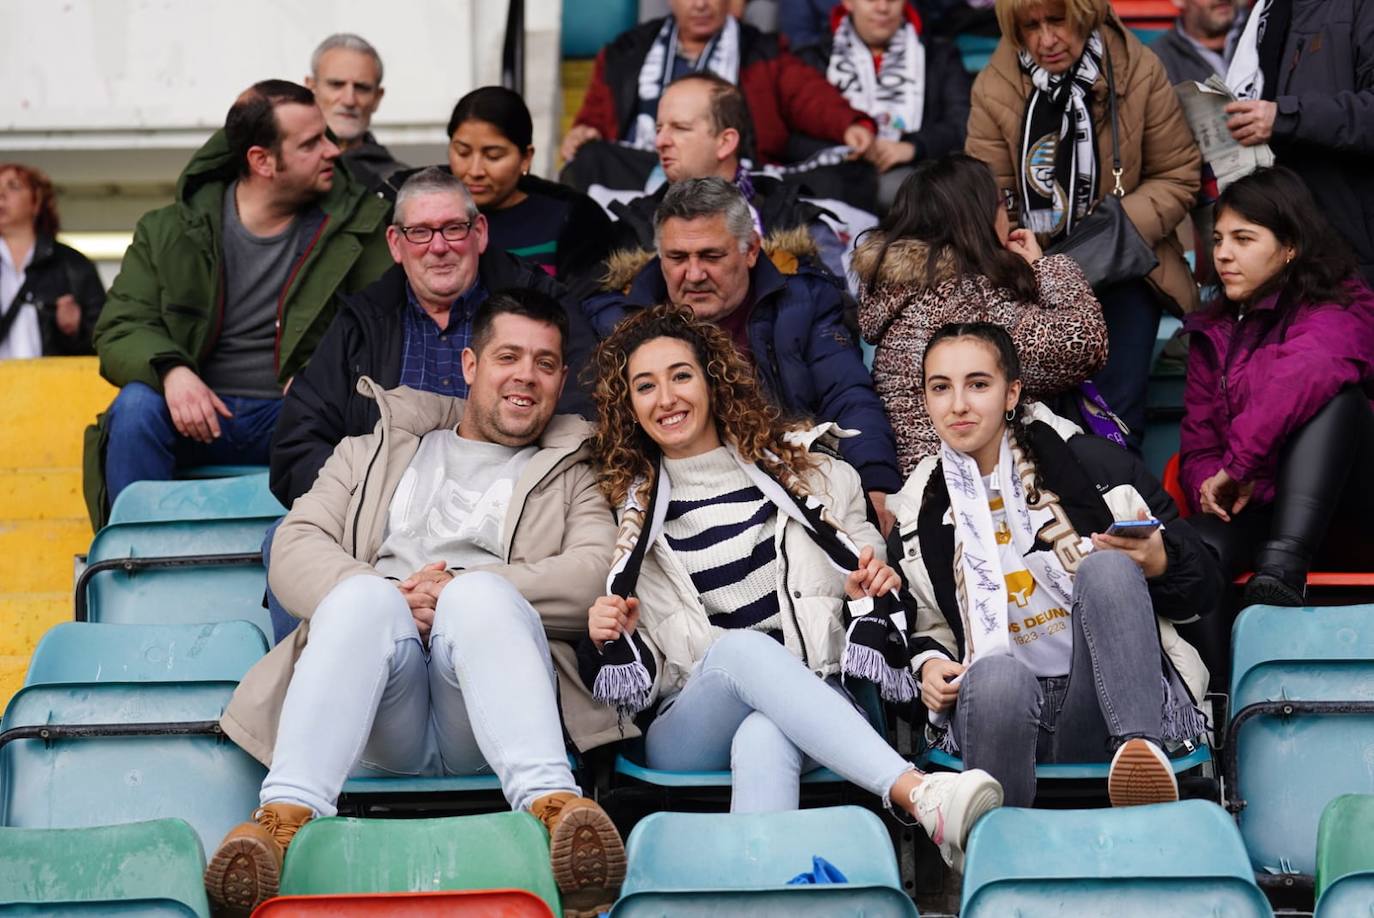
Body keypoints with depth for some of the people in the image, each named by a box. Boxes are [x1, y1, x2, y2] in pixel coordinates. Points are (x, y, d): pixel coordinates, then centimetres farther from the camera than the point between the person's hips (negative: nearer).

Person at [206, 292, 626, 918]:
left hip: (485, 723, -1)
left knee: (480, 593, -32)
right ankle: (285, 817, -48)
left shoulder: (574, 474, 25)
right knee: (365, 595, -31)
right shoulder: (376, 452, 29)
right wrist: (387, 600, -8)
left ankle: (552, 807, -54)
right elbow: (295, 549, 13)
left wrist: (465, 590, -10)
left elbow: (600, 574, 4)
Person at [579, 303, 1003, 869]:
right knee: (741, 646, -37)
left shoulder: (802, 474, 17)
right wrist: (609, 639, -5)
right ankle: (922, 799, -55)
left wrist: (876, 586, 0)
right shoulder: (629, 511, 16)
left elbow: (866, 579, 23)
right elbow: (635, 684, 18)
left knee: (764, 741, -39)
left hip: (815, 699, 1)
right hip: (685, 732, -1)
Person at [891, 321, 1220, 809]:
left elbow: (1204, 586, 7)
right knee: (995, 673, -36)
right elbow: (925, 629, 25)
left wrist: (1159, 564, -15)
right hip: (994, 705, 0)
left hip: (1111, 700, 0)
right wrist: (929, 665, 2)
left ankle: (1140, 747, -42)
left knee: (1107, 567, -28)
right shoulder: (916, 512, 12)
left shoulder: (1094, 464, 5)